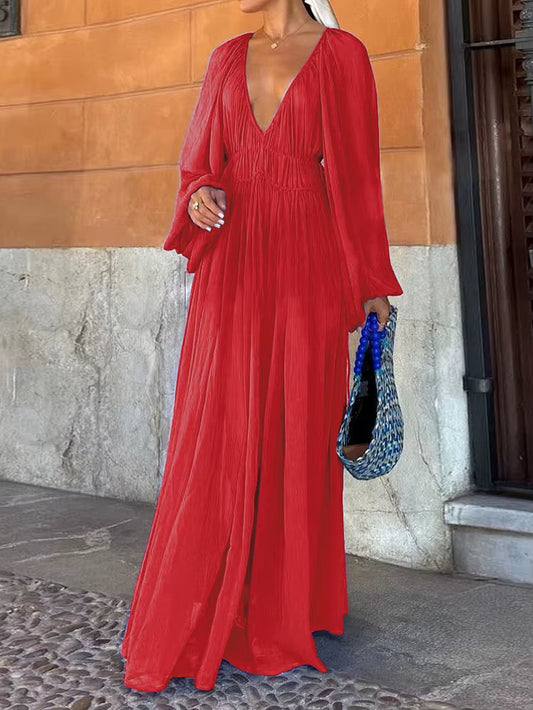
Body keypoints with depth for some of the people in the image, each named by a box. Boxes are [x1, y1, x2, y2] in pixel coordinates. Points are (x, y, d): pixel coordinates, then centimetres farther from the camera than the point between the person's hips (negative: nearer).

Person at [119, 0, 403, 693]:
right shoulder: (228, 58, 16)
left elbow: (357, 170, 3)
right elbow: (201, 157, 18)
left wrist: (370, 281, 2)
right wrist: (199, 195, -6)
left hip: (305, 266, -2)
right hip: (232, 264, 3)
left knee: (298, 433, 1)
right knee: (219, 436, -2)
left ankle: (288, 615, 16)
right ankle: (194, 625, 8)